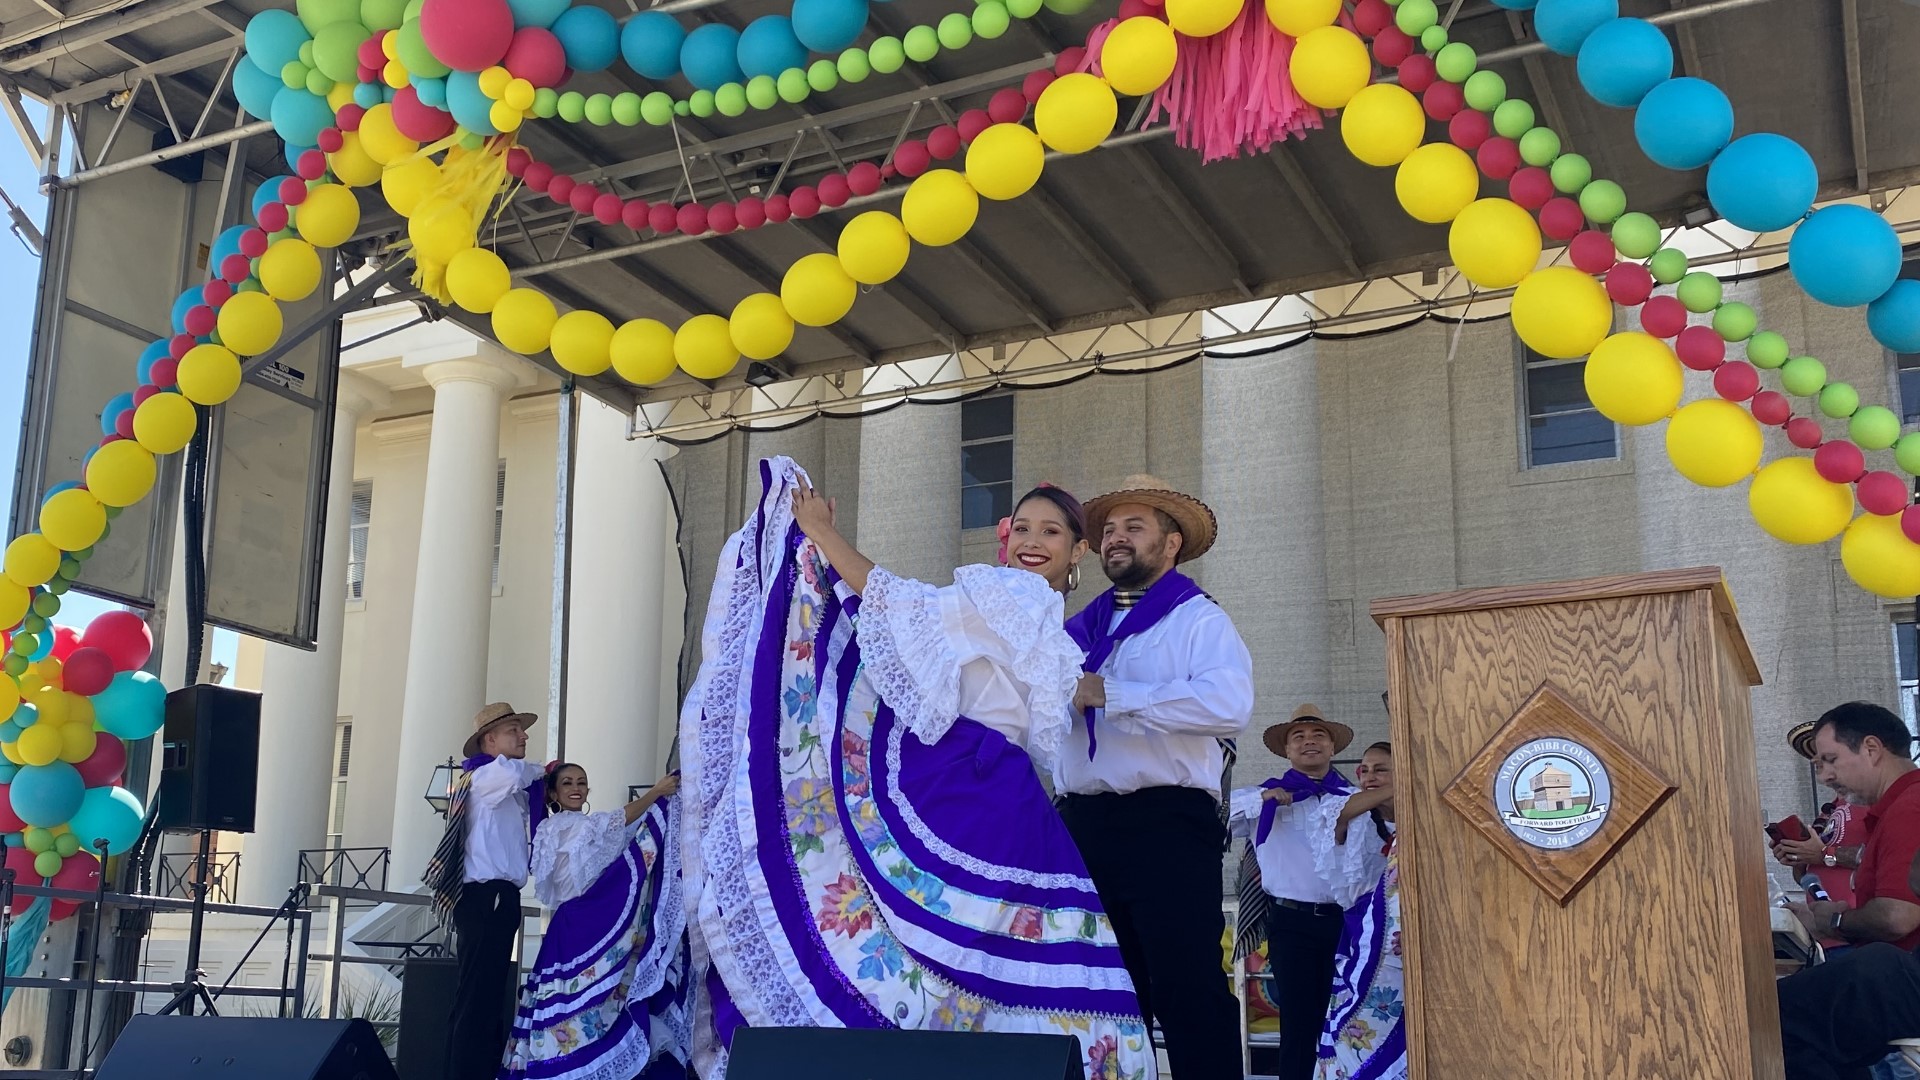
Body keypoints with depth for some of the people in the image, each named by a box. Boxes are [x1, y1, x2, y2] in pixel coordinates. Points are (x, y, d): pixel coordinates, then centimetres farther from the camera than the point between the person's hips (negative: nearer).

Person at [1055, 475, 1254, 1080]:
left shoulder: (1198, 620, 3)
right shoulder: (1079, 628, 21)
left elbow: (1229, 704, -17)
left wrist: (1110, 694, -15)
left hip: (1168, 824, -6)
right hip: (1083, 825, 6)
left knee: (1187, 990, -7)